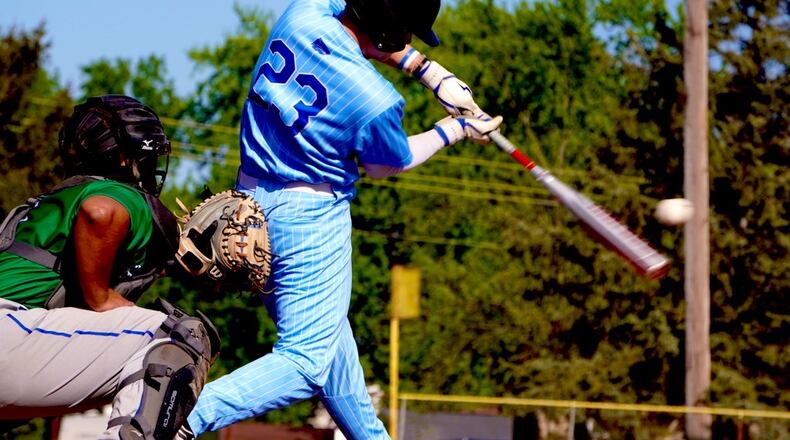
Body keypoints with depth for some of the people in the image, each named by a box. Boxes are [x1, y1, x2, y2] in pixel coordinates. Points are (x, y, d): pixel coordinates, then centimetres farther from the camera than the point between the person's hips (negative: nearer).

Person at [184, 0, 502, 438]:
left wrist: (429, 71, 9)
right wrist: (454, 130, 13)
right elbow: (383, 165, 0)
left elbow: (364, 36, 15)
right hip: (309, 214, -9)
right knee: (306, 362, -5)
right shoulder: (376, 101, -23)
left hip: (249, 198, 9)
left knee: (329, 334, 23)